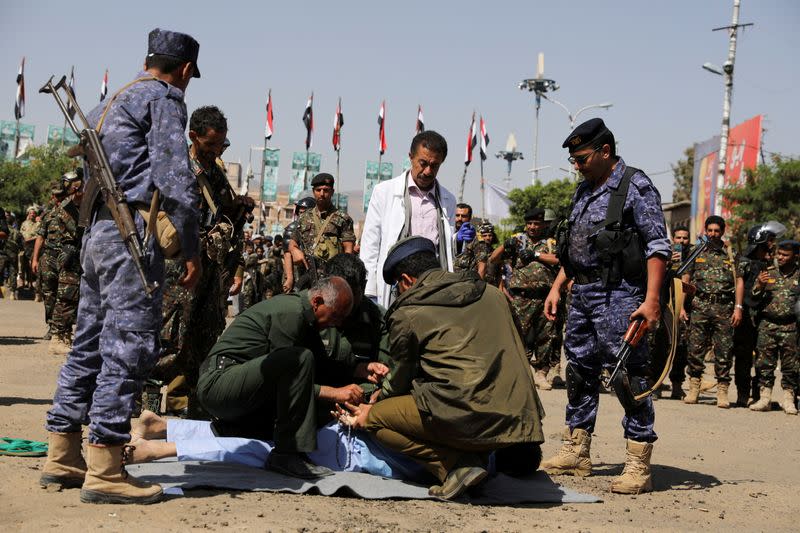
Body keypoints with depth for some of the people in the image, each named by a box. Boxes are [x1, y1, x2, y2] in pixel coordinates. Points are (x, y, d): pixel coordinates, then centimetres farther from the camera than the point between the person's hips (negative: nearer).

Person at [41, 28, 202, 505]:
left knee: (91, 344, 12)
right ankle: (105, 470, -12)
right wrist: (191, 248, -13)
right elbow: (175, 176, -13)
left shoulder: (110, 104, 25)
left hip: (97, 232, 9)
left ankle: (62, 457, 17)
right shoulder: (164, 97, -2)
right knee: (129, 347, -10)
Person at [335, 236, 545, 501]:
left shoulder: (406, 314, 4)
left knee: (376, 418, 12)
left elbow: (401, 378, 16)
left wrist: (372, 408, 38)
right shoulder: (491, 293, 19)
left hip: (469, 418, -7)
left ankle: (457, 465, -3)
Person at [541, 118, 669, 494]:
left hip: (619, 295, -9)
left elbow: (657, 246, -13)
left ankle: (638, 466, -5)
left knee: (629, 375, -8)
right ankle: (576, 453, 23)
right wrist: (557, 287, 18)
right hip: (582, 294, 9)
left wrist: (652, 300, -21)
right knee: (579, 372, 13)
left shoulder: (635, 186, -7)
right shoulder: (584, 190, 17)